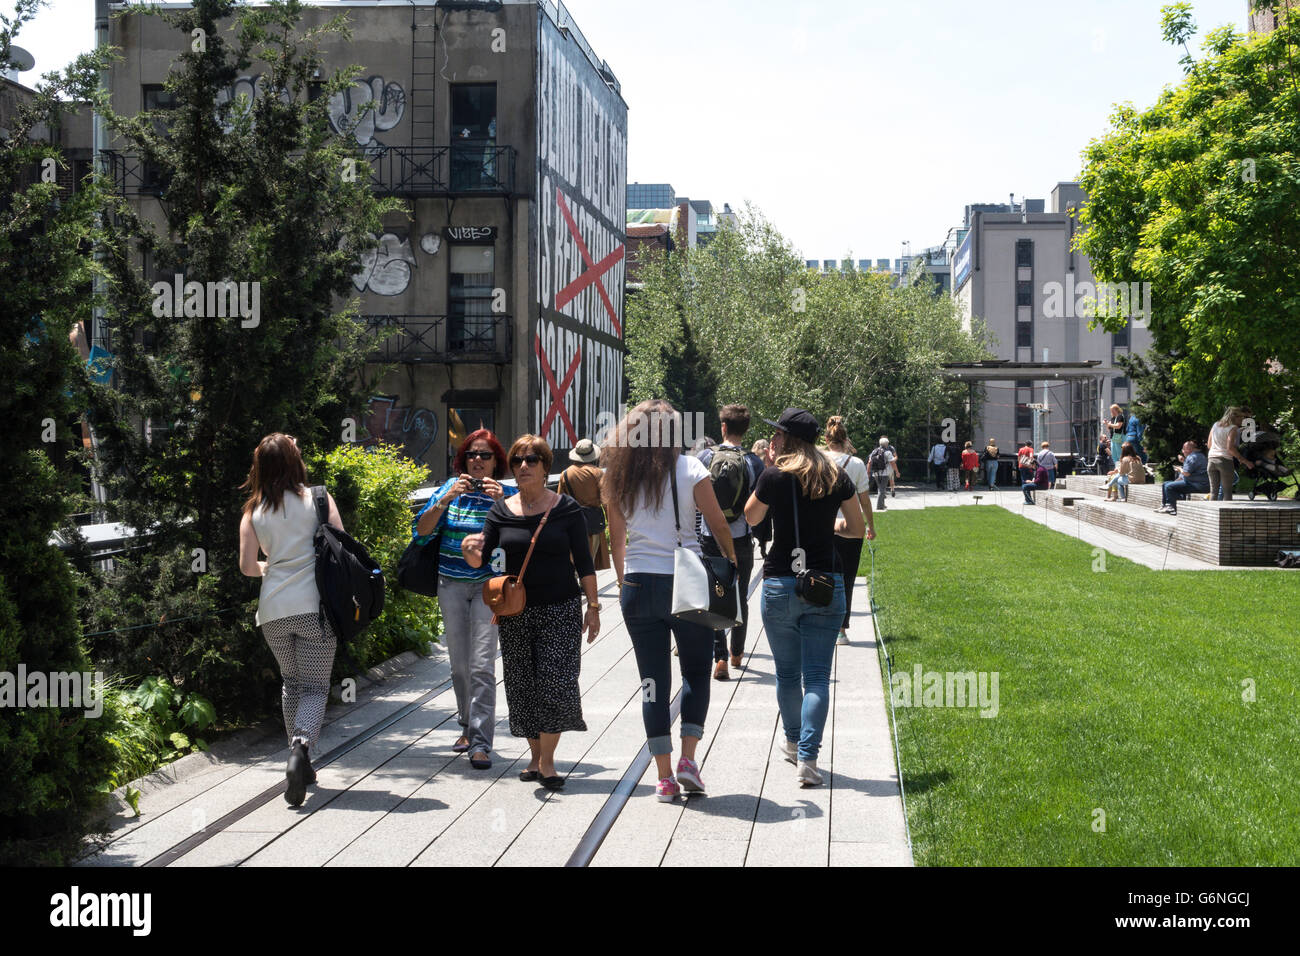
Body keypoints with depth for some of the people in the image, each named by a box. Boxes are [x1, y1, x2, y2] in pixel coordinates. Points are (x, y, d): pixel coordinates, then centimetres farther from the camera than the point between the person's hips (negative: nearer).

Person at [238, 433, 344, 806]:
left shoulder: (253, 511, 6)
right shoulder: (318, 500, 0)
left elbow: (247, 566, 2)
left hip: (274, 610, 3)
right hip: (314, 607, -3)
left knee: (291, 682, 20)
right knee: (315, 686, 0)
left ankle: (301, 764, 20)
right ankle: (301, 747, -27)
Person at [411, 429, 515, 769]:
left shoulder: (507, 494, -1)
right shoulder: (450, 488, 4)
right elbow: (422, 530, -5)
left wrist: (502, 503, -26)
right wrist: (446, 499, -18)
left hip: (488, 584, -3)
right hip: (451, 584, 3)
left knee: (482, 665, -13)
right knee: (459, 664, 11)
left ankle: (481, 742, -13)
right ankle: (468, 727, 30)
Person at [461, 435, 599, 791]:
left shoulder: (566, 508, -3)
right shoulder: (502, 511, 3)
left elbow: (584, 563, 1)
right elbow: (480, 560, 0)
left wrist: (593, 607, 0)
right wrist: (471, 550, -23)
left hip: (561, 608, -3)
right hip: (515, 611, 3)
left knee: (555, 682, -10)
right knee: (522, 686, 7)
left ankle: (547, 761, 0)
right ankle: (535, 756, 22)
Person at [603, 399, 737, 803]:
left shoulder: (617, 477, 4)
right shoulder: (689, 469, -6)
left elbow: (616, 539, 10)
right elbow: (718, 526, -2)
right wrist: (733, 565, 13)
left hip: (638, 585, 3)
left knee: (653, 681, 8)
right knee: (696, 672, 14)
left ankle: (664, 777, 9)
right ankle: (687, 758, 1)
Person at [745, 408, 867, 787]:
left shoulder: (774, 476, -7)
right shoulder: (836, 477, 1)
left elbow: (750, 517, 9)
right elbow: (857, 529, 9)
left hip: (780, 585, -1)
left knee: (787, 674, 16)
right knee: (817, 677, 1)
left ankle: (794, 743, 35)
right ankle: (807, 758, -9)